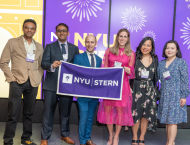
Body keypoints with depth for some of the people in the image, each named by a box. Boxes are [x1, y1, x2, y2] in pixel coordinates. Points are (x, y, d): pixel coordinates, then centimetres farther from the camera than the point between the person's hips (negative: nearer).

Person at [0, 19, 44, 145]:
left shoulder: (39, 47, 14)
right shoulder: (13, 42, 5)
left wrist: (39, 78, 5)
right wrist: (11, 77, -6)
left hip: (33, 83, 3)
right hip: (17, 82, -3)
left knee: (29, 113, 10)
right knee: (13, 114, -3)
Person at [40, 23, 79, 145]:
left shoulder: (74, 48, 10)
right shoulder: (50, 47, 5)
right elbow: (43, 63, -5)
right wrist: (52, 65, -27)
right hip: (51, 85, -1)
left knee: (66, 111, 13)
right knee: (49, 112, 5)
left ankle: (65, 135, 30)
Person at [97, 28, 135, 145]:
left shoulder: (131, 54, 7)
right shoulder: (109, 51, 9)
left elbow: (131, 69, 4)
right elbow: (104, 68, 10)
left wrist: (128, 70, -18)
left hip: (122, 84, -1)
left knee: (120, 109, -1)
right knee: (108, 108, 2)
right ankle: (111, 135, 21)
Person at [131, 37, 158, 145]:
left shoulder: (154, 59, 7)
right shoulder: (136, 58, 0)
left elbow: (156, 75, 10)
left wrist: (155, 89, 3)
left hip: (150, 90, 2)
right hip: (137, 88, -2)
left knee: (146, 114, 6)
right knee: (136, 113, 2)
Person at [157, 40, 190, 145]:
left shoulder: (181, 62, -3)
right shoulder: (161, 63, 10)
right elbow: (158, 78, 11)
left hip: (176, 96, -5)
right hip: (164, 96, 5)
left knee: (172, 120, -4)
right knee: (166, 120, 9)